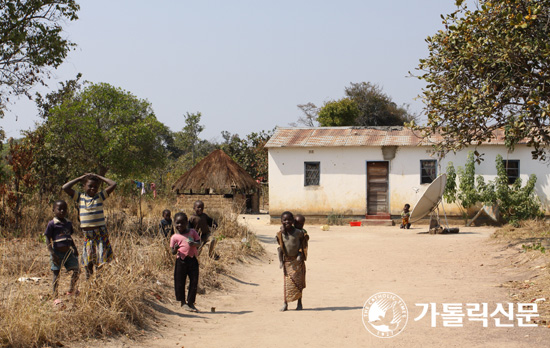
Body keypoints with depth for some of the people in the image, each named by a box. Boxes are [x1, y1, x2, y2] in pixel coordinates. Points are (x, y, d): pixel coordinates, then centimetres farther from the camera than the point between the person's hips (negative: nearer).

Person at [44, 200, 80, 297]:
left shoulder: (68, 224, 10)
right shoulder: (52, 224, -8)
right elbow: (48, 240, -9)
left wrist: (74, 249, 12)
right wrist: (52, 253, -17)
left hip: (68, 252, 5)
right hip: (57, 253, -5)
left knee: (77, 270, 6)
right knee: (56, 274, -1)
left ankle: (72, 289, 28)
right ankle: (55, 295, 9)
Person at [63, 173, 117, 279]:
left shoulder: (100, 197, 4)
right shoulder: (80, 197, 5)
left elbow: (113, 184, -1)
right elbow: (65, 188, -3)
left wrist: (99, 177, 4)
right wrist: (80, 178, 2)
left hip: (101, 231, -1)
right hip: (87, 233, 1)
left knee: (101, 258, -2)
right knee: (88, 258, 6)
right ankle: (88, 279, 15)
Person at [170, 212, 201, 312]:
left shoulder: (192, 232, 6)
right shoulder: (175, 237, 1)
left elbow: (199, 242, 4)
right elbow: (173, 252, 2)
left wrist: (194, 244, -18)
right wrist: (175, 249, -21)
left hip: (192, 260, 1)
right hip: (181, 261, -1)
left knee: (194, 281, 2)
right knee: (180, 282, 3)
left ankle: (191, 303, 14)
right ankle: (183, 302, 19)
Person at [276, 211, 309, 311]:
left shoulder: (298, 232, -10)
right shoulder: (280, 234, -5)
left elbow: (302, 244, 3)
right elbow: (280, 248, 0)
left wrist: (300, 255, -6)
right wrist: (280, 261, -4)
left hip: (297, 260, -1)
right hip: (287, 260, 1)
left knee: (298, 281, 3)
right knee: (287, 282, 1)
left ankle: (299, 303, 15)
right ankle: (285, 303, 5)